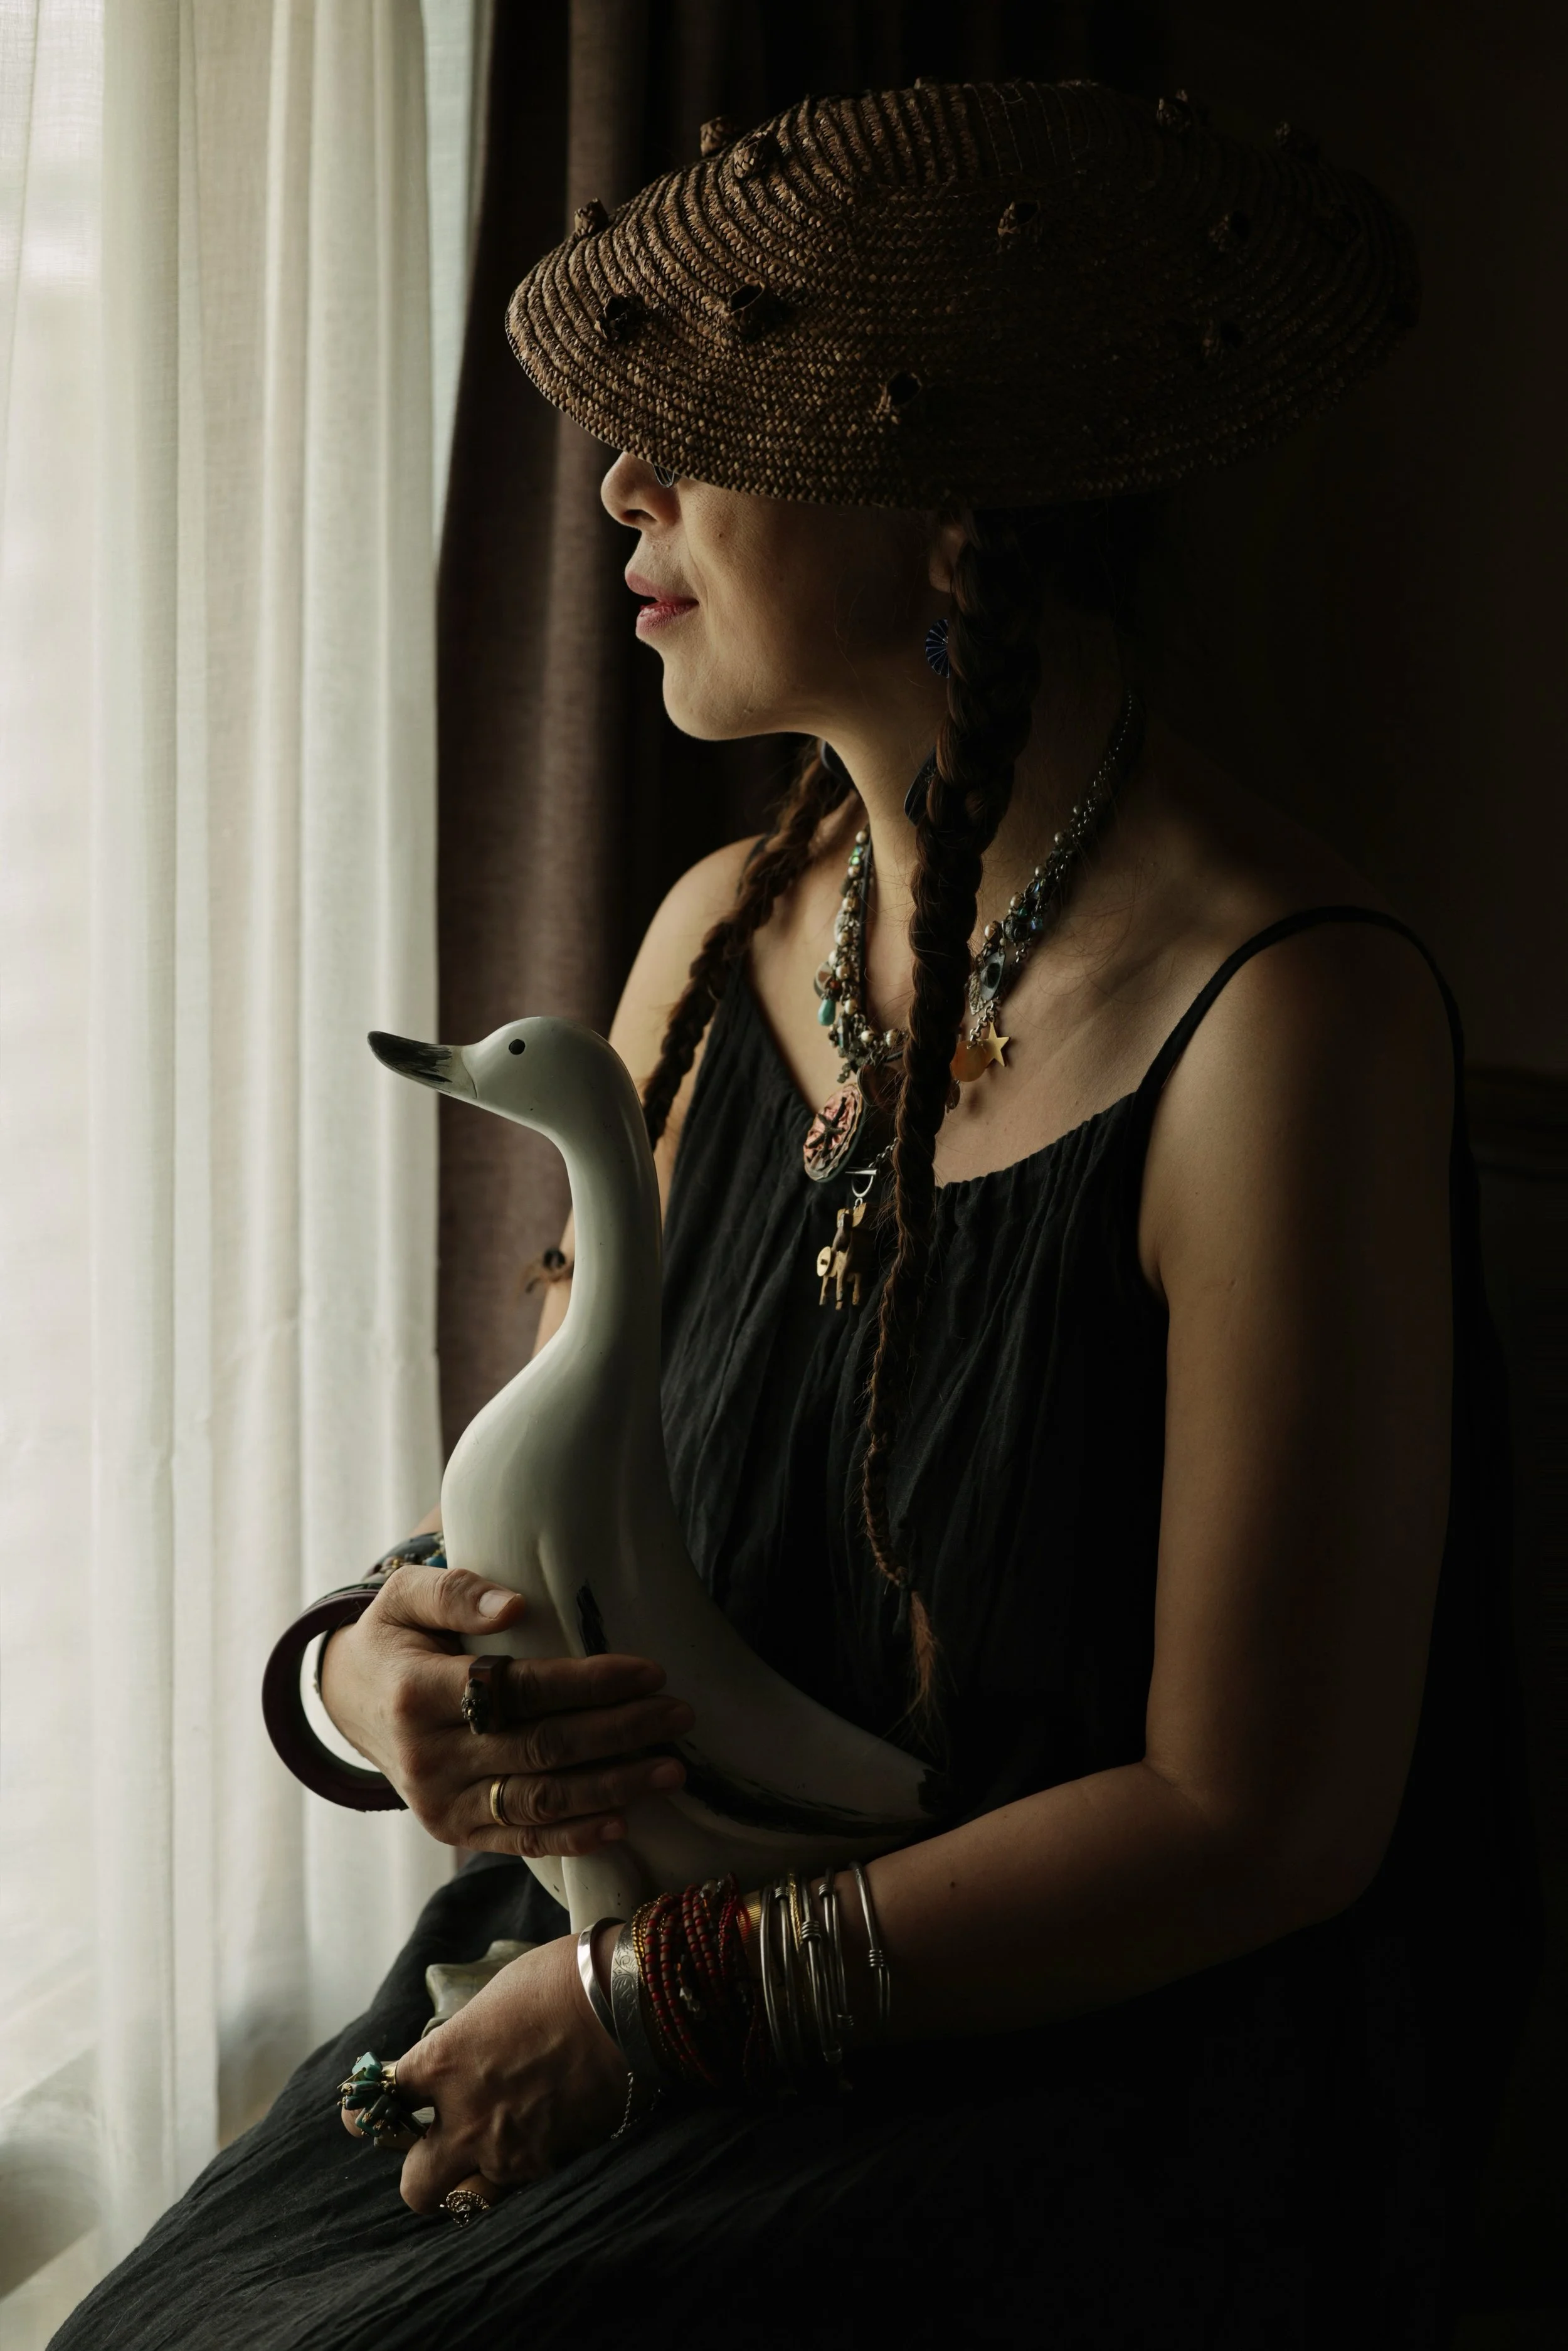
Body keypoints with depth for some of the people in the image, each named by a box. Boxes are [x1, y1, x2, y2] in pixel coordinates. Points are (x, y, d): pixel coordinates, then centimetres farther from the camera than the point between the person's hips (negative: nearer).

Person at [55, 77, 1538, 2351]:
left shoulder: (1284, 1014, -20)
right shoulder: (723, 937, 2)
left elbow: (1256, 1816, -18)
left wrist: (657, 1997, -15)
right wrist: (387, 1662, -12)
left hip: (1091, 2070, -5)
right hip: (674, 1973, 6)